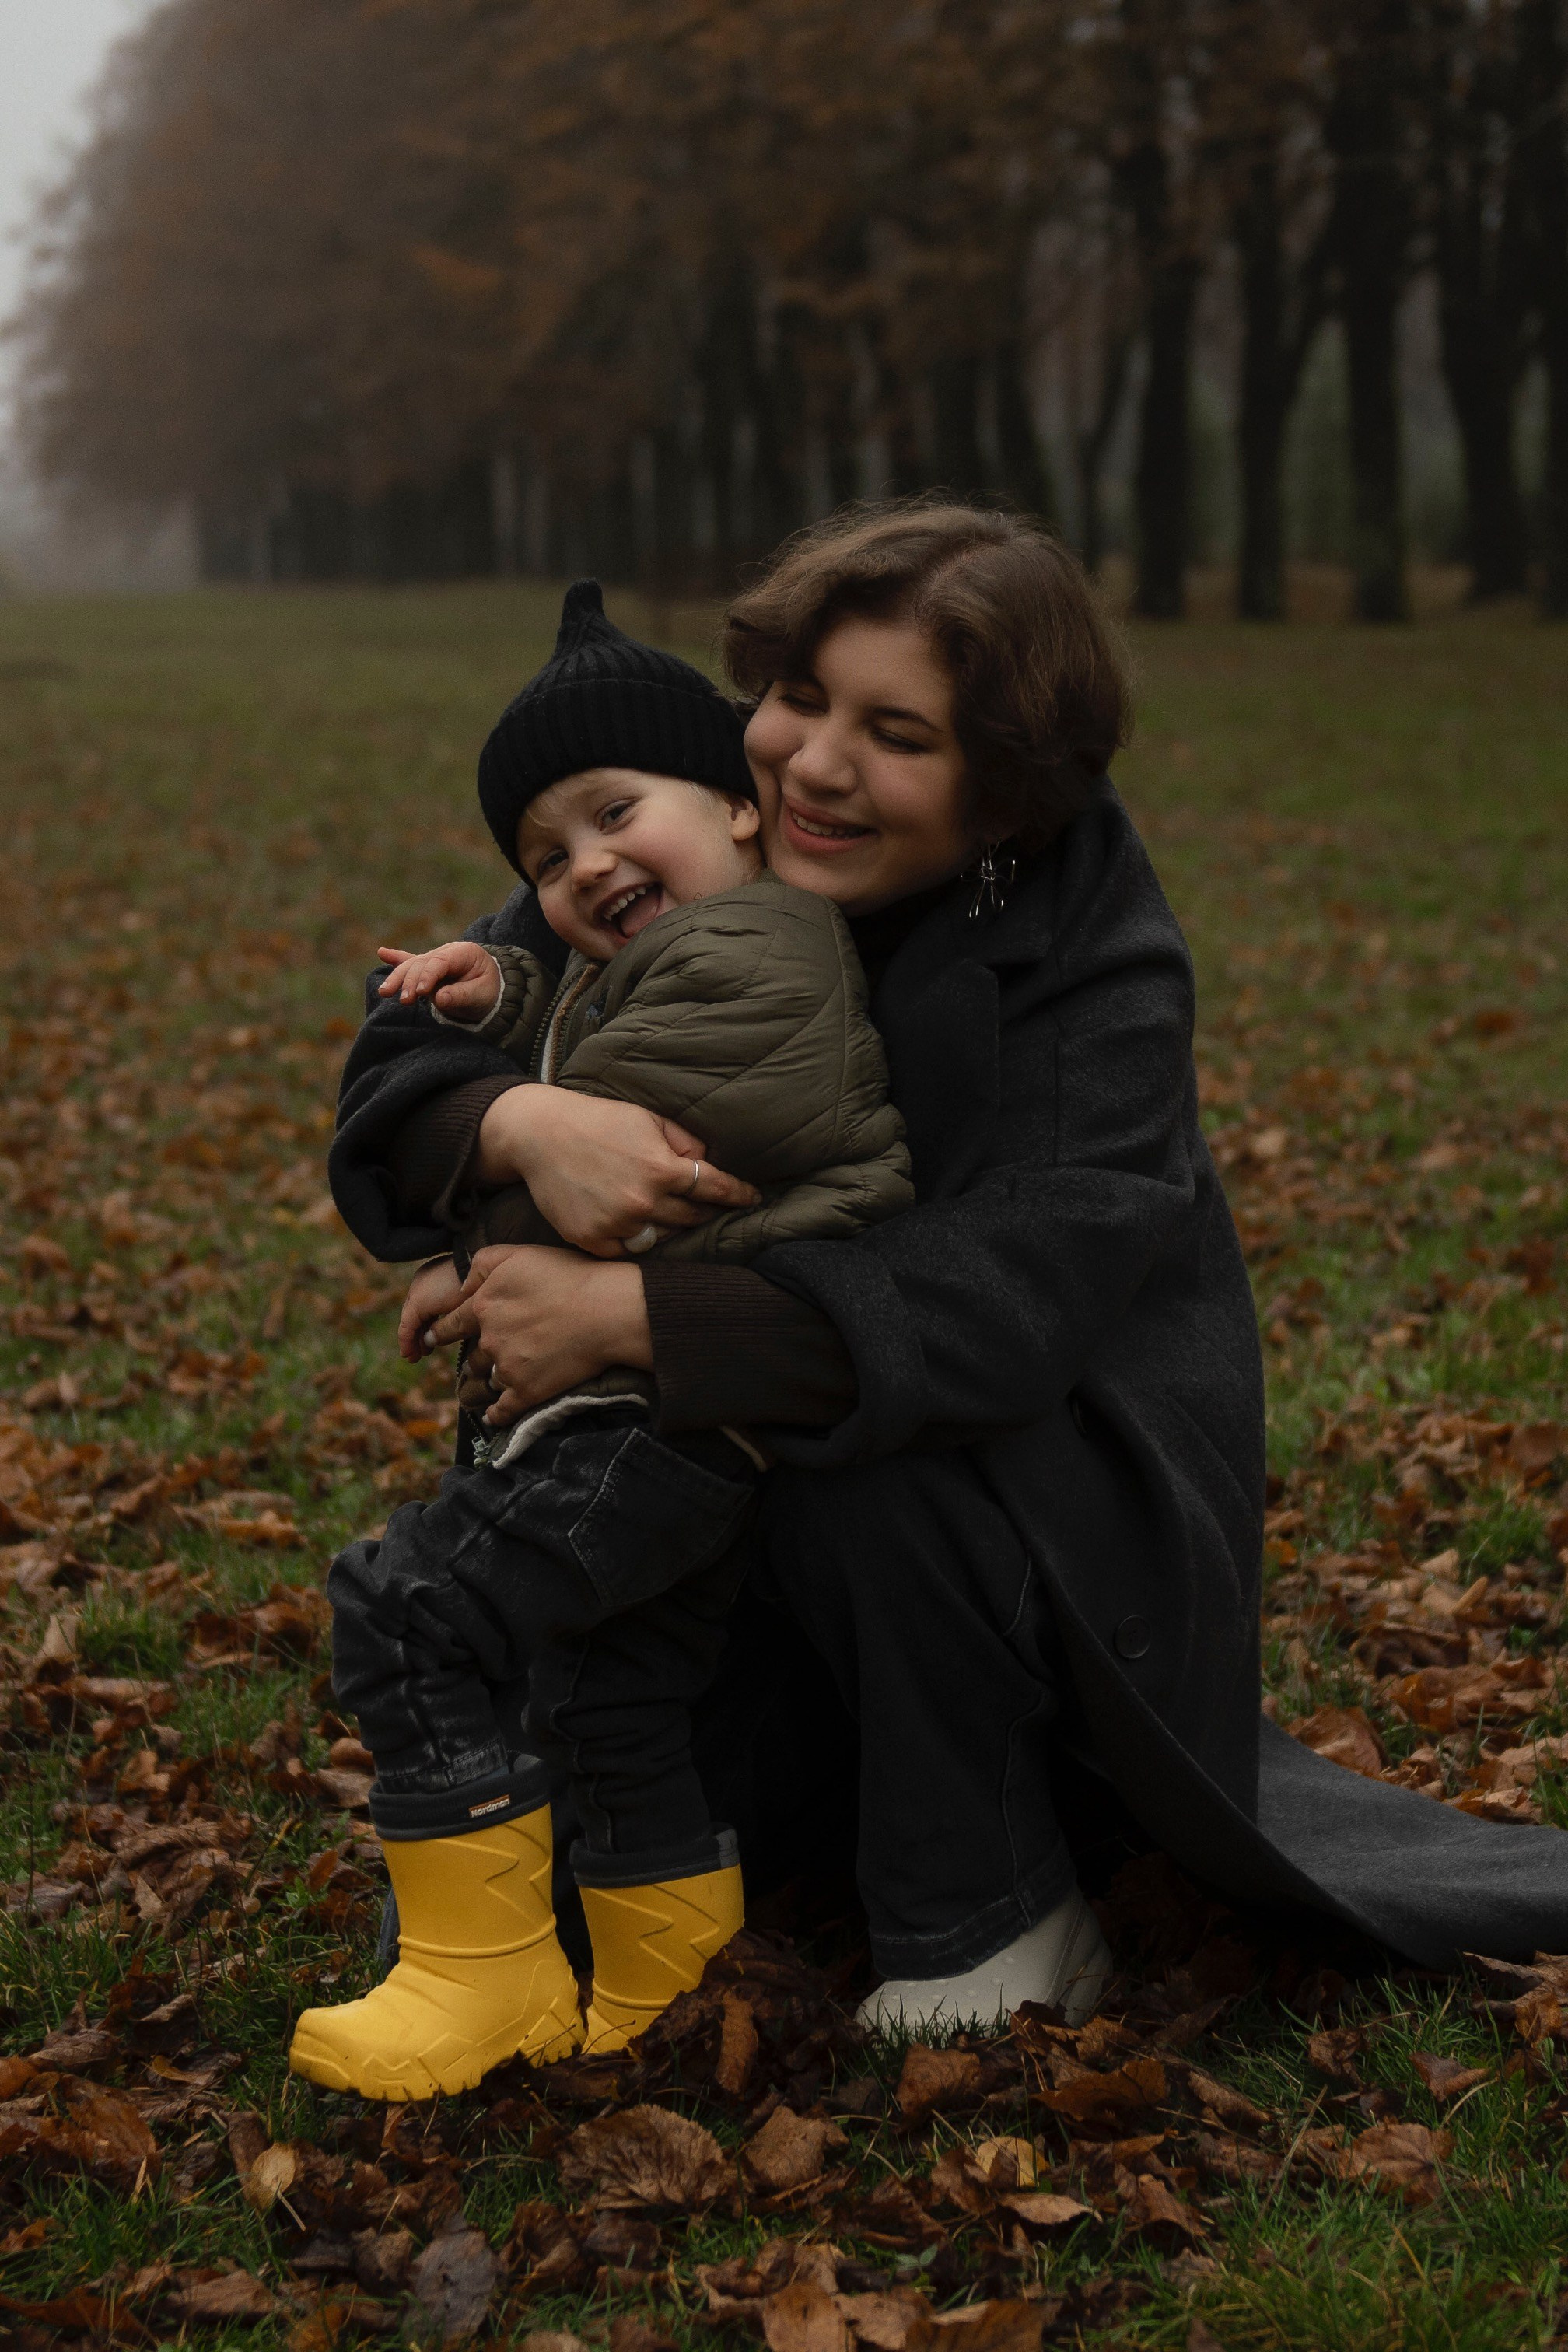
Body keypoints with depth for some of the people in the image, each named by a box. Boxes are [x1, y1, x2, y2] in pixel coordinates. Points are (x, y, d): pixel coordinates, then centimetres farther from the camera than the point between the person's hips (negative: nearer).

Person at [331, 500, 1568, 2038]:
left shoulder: (1097, 966, -24)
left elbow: (1005, 1296, -38)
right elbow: (401, 1058, -12)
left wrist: (627, 1318, -44)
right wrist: (528, 1126, -37)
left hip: (1072, 1495, -5)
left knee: (872, 1444, -35)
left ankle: (988, 1914, -13)